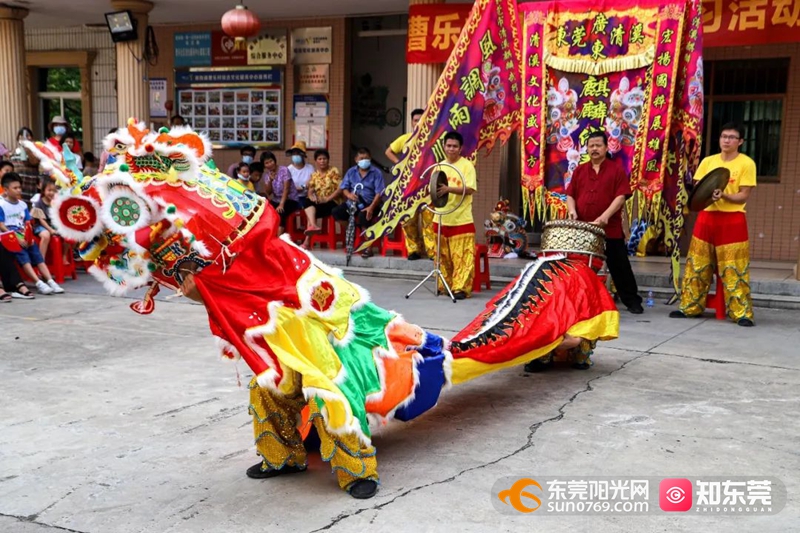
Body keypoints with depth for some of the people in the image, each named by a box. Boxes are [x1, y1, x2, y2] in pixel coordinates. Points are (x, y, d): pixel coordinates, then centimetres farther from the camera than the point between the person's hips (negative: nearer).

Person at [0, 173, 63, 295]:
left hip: (22, 236, 6)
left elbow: (28, 224, 14)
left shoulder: (22, 204, 14)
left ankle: (50, 281, -21)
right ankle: (39, 283, -36)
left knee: (36, 253, -12)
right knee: (23, 256, -25)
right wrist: (17, 239, -17)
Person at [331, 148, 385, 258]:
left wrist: (371, 207, -25)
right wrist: (348, 194, -16)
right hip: (353, 202, 5)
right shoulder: (351, 172, 11)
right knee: (336, 212, -18)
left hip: (369, 204, -5)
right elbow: (344, 188, 10)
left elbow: (379, 193, -10)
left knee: (363, 216, -37)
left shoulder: (376, 173, -2)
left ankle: (368, 248, -24)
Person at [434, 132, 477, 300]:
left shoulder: (467, 166, -5)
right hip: (441, 218, 5)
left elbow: (470, 189, -15)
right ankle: (444, 285, 21)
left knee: (461, 256, -5)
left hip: (461, 220, -5)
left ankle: (461, 288, -3)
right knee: (443, 255, 11)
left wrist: (449, 189, -26)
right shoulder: (439, 166, 12)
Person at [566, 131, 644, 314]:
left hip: (611, 229, -3)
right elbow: (570, 194, 12)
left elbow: (621, 196, -9)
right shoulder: (579, 170, 12)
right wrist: (572, 210, -9)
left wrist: (605, 216, -21)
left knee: (619, 266, 2)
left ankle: (632, 301, 12)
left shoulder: (616, 170, 0)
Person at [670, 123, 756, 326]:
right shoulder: (708, 161, 11)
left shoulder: (747, 163, -2)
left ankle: (742, 313, -2)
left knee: (734, 269, -6)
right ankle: (690, 307, 14)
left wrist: (724, 196, -23)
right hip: (706, 216, 4)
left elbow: (744, 196, -6)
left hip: (732, 220, -4)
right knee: (697, 265, 6)